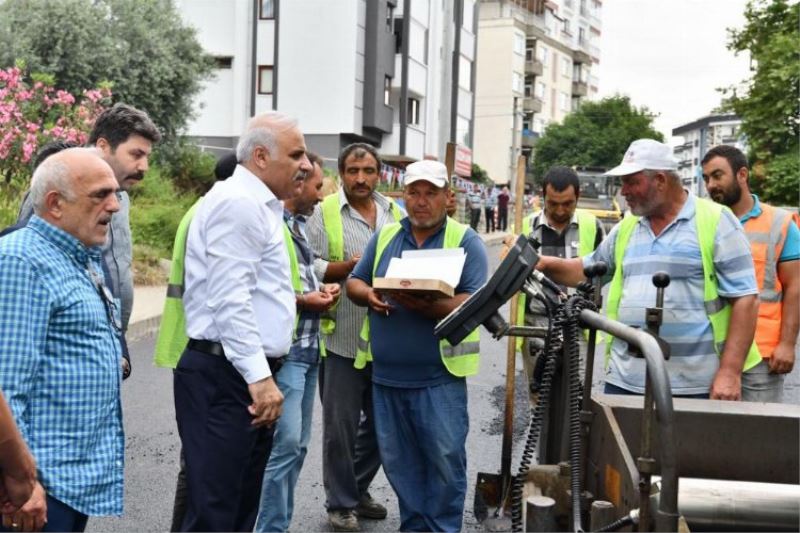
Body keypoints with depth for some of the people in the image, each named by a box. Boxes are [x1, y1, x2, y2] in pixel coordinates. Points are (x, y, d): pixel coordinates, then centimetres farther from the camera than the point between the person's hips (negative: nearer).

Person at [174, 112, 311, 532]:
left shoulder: (259, 206, 19)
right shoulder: (237, 203, -14)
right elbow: (230, 300, -22)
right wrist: (259, 377, -23)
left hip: (251, 374, 11)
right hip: (224, 376, -11)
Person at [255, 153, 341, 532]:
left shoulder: (298, 224, 17)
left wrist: (320, 290, 6)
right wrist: (302, 300, -17)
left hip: (308, 347, 10)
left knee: (297, 443, 14)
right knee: (285, 444, -9)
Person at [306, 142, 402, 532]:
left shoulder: (395, 213, 12)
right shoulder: (324, 213, -3)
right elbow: (307, 266, -10)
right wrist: (348, 267, -22)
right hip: (343, 339, -5)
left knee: (380, 422, 15)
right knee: (341, 425, 3)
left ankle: (358, 489, 34)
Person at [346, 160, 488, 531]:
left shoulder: (466, 241, -2)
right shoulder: (385, 236, 12)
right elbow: (354, 282, 13)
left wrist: (429, 307, -27)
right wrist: (369, 296, -10)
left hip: (439, 376, -4)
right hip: (387, 374, 4)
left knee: (445, 458, 0)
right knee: (398, 460, 13)